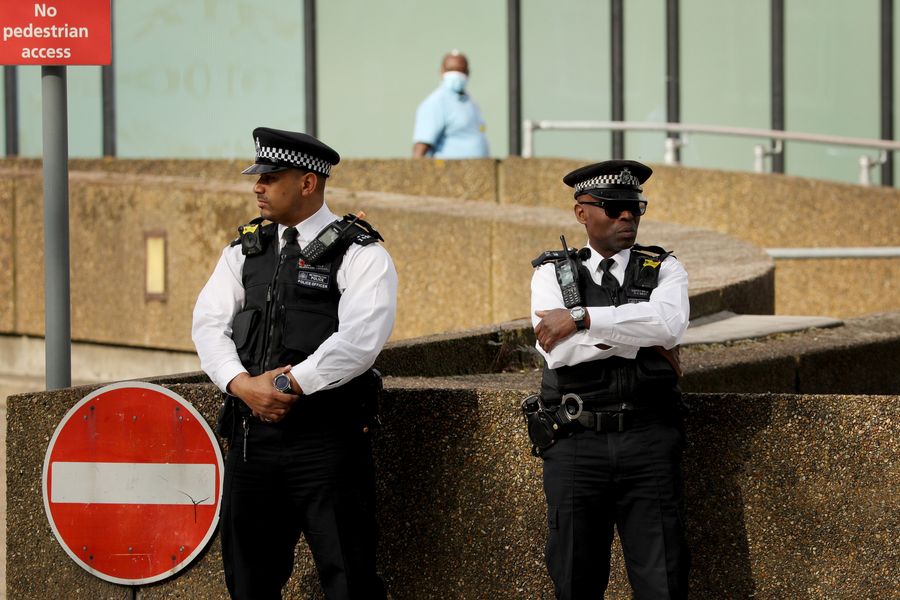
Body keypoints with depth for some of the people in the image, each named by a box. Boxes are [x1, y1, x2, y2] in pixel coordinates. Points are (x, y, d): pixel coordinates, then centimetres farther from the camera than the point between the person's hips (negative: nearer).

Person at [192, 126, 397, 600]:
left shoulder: (359, 254, -4)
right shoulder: (245, 249, 14)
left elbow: (359, 340, -16)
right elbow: (209, 324, 6)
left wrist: (291, 383, -17)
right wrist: (242, 384, -11)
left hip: (326, 437, -6)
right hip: (250, 433, 6)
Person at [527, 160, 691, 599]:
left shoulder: (664, 269, 8)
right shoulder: (552, 272, 7)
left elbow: (669, 322, -15)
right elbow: (557, 350, -11)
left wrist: (580, 318, -16)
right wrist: (643, 342, -11)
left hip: (649, 444, 0)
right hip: (576, 444, 0)